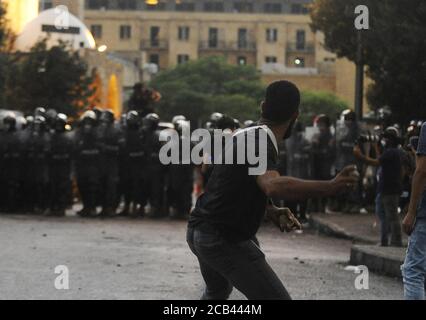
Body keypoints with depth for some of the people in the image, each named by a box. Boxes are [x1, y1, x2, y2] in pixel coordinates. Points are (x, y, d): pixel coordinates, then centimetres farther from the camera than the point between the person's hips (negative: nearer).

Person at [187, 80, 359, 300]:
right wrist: (331, 187, -46)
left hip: (199, 231, 10)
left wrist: (272, 212, 8)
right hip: (224, 239, -10)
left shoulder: (244, 136, 12)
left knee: (217, 292, 34)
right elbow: (273, 186, -40)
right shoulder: (260, 141, -18)